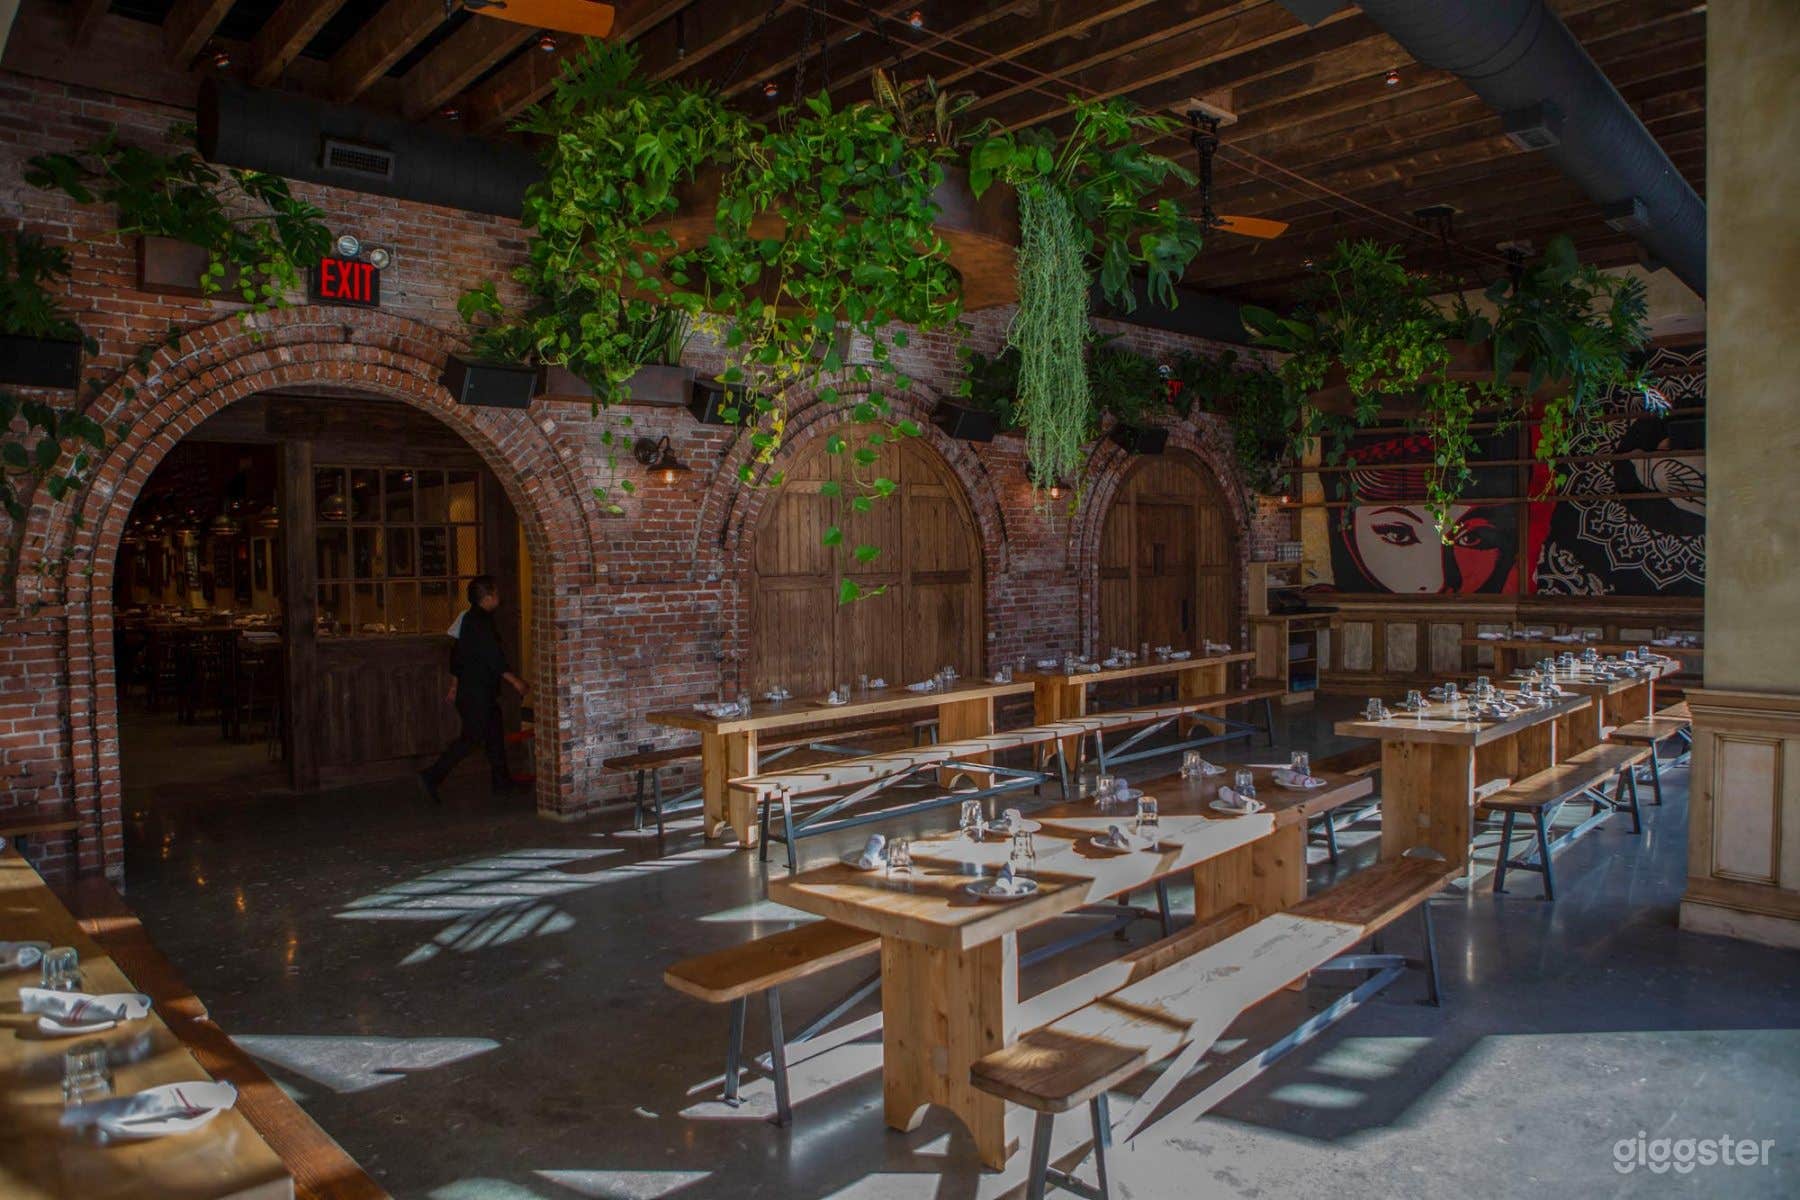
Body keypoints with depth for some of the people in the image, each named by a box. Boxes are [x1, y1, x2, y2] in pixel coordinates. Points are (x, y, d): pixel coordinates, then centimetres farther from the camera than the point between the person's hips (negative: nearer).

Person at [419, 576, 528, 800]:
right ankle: (432, 776, -6)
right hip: (477, 691, -10)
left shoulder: (469, 619, 14)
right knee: (472, 737, -7)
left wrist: (454, 685, 23)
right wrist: (514, 681, -15)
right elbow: (493, 657, -21)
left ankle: (502, 782, 18)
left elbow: (457, 655, 19)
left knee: (494, 735, 13)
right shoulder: (480, 622, -17)